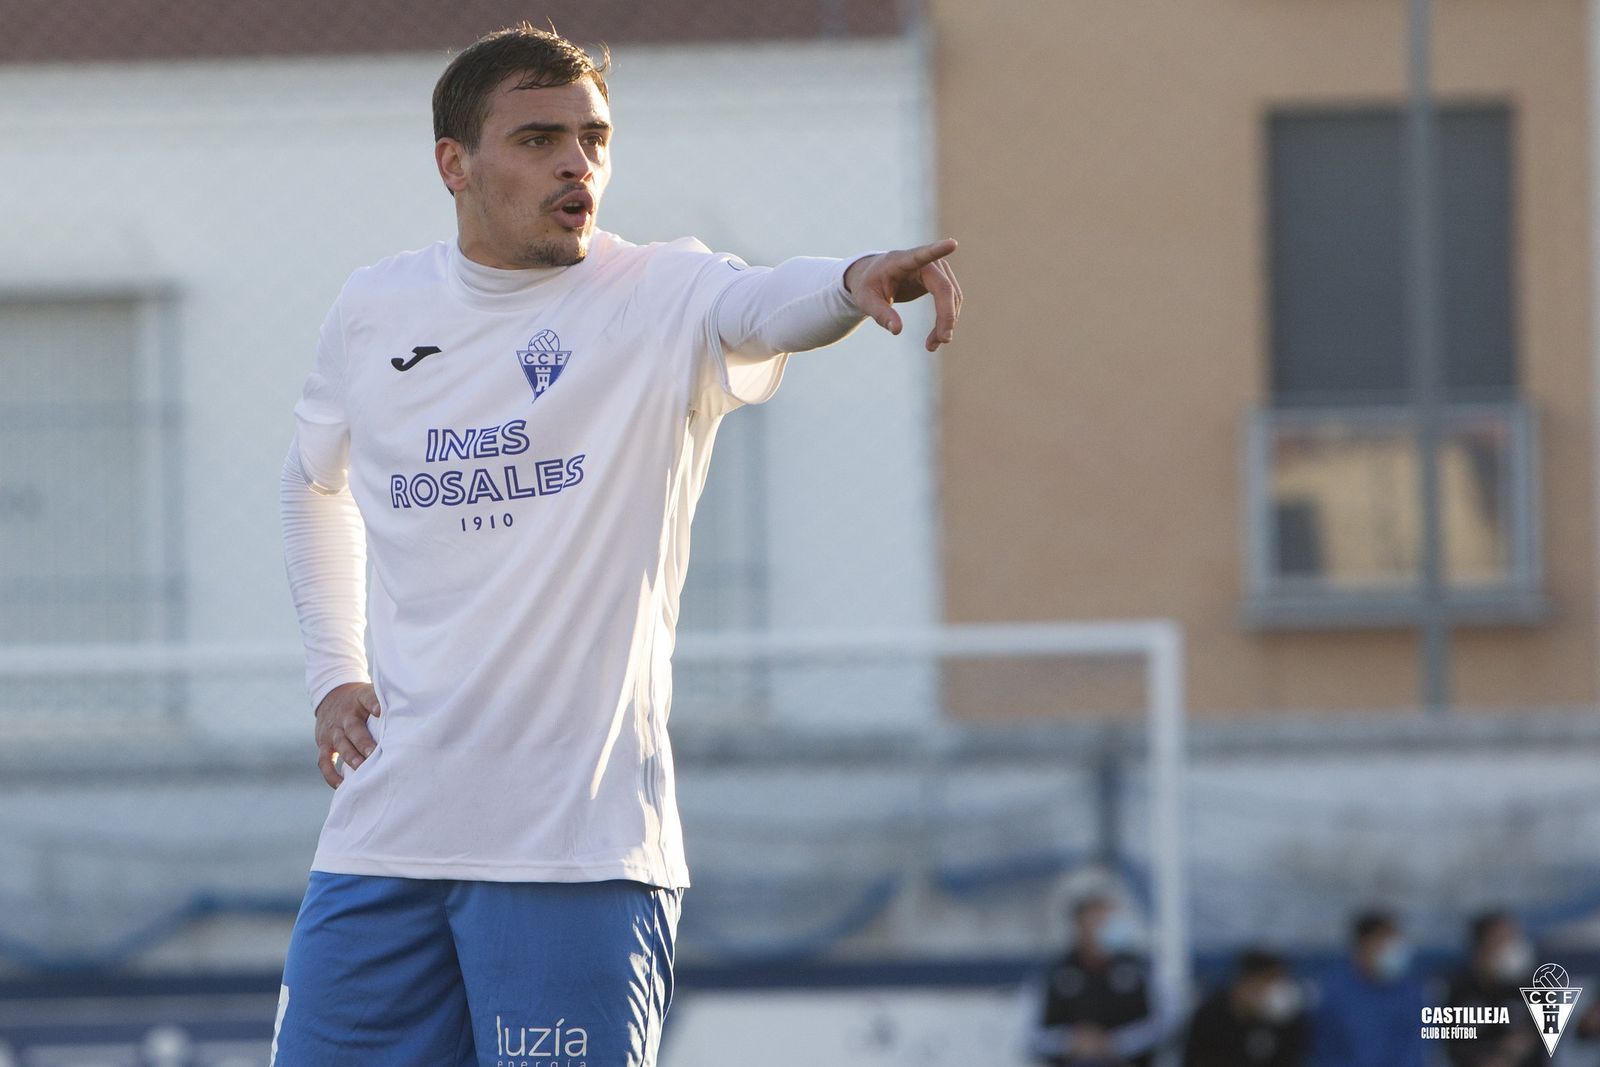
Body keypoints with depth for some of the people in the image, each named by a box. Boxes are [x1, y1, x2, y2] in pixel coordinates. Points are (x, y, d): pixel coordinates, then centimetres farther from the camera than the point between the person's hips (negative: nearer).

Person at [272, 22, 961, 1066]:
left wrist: (856, 281, -48)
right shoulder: (373, 312, 10)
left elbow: (768, 305, -25)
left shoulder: (661, 297, -2)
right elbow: (314, 481, 28)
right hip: (384, 836, 4)